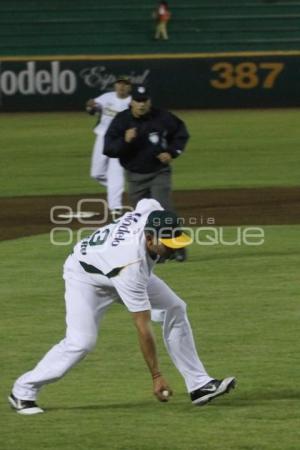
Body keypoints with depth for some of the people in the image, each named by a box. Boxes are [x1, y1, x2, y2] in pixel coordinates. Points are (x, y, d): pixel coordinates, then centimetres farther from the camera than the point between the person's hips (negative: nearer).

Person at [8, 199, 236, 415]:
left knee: (174, 309, -5)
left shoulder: (152, 210, -30)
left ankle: (199, 385, -3)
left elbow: (146, 203, 0)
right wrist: (156, 376, -33)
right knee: (81, 341, -22)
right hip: (85, 276, -8)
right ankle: (23, 391, -4)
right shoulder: (131, 267, -43)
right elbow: (143, 328, -38)